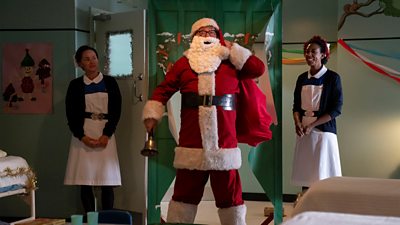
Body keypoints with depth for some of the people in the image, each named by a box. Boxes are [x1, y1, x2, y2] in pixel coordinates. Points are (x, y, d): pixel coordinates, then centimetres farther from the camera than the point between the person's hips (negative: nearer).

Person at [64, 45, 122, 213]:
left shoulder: (110, 82, 7)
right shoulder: (75, 85, 7)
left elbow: (116, 111, 2)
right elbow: (71, 114, 3)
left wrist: (106, 135, -10)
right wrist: (82, 136, -10)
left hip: (105, 134, 0)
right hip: (83, 134, 0)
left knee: (107, 181, -4)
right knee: (85, 181, -3)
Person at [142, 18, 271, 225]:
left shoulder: (231, 62, 13)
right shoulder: (184, 62, 11)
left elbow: (258, 69, 3)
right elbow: (163, 89, 10)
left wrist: (232, 49, 6)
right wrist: (152, 114, -1)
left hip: (224, 141, 0)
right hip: (192, 142, 0)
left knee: (229, 193, 8)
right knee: (185, 192, 8)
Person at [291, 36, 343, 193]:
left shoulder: (332, 78, -4)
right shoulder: (302, 78, 11)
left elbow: (336, 109, -8)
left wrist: (312, 126, -14)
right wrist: (298, 124, -7)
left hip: (323, 130, -4)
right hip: (303, 132, 5)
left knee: (323, 172, -6)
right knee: (304, 169, 5)